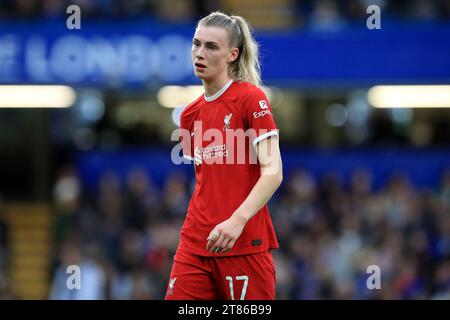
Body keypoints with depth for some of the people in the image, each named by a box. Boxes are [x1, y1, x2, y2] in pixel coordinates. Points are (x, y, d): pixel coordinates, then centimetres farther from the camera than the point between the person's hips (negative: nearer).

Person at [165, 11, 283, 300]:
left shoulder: (250, 98, -5)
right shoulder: (191, 114, 15)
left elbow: (273, 172, -13)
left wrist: (237, 220, -24)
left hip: (244, 243, -6)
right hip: (195, 246, 6)